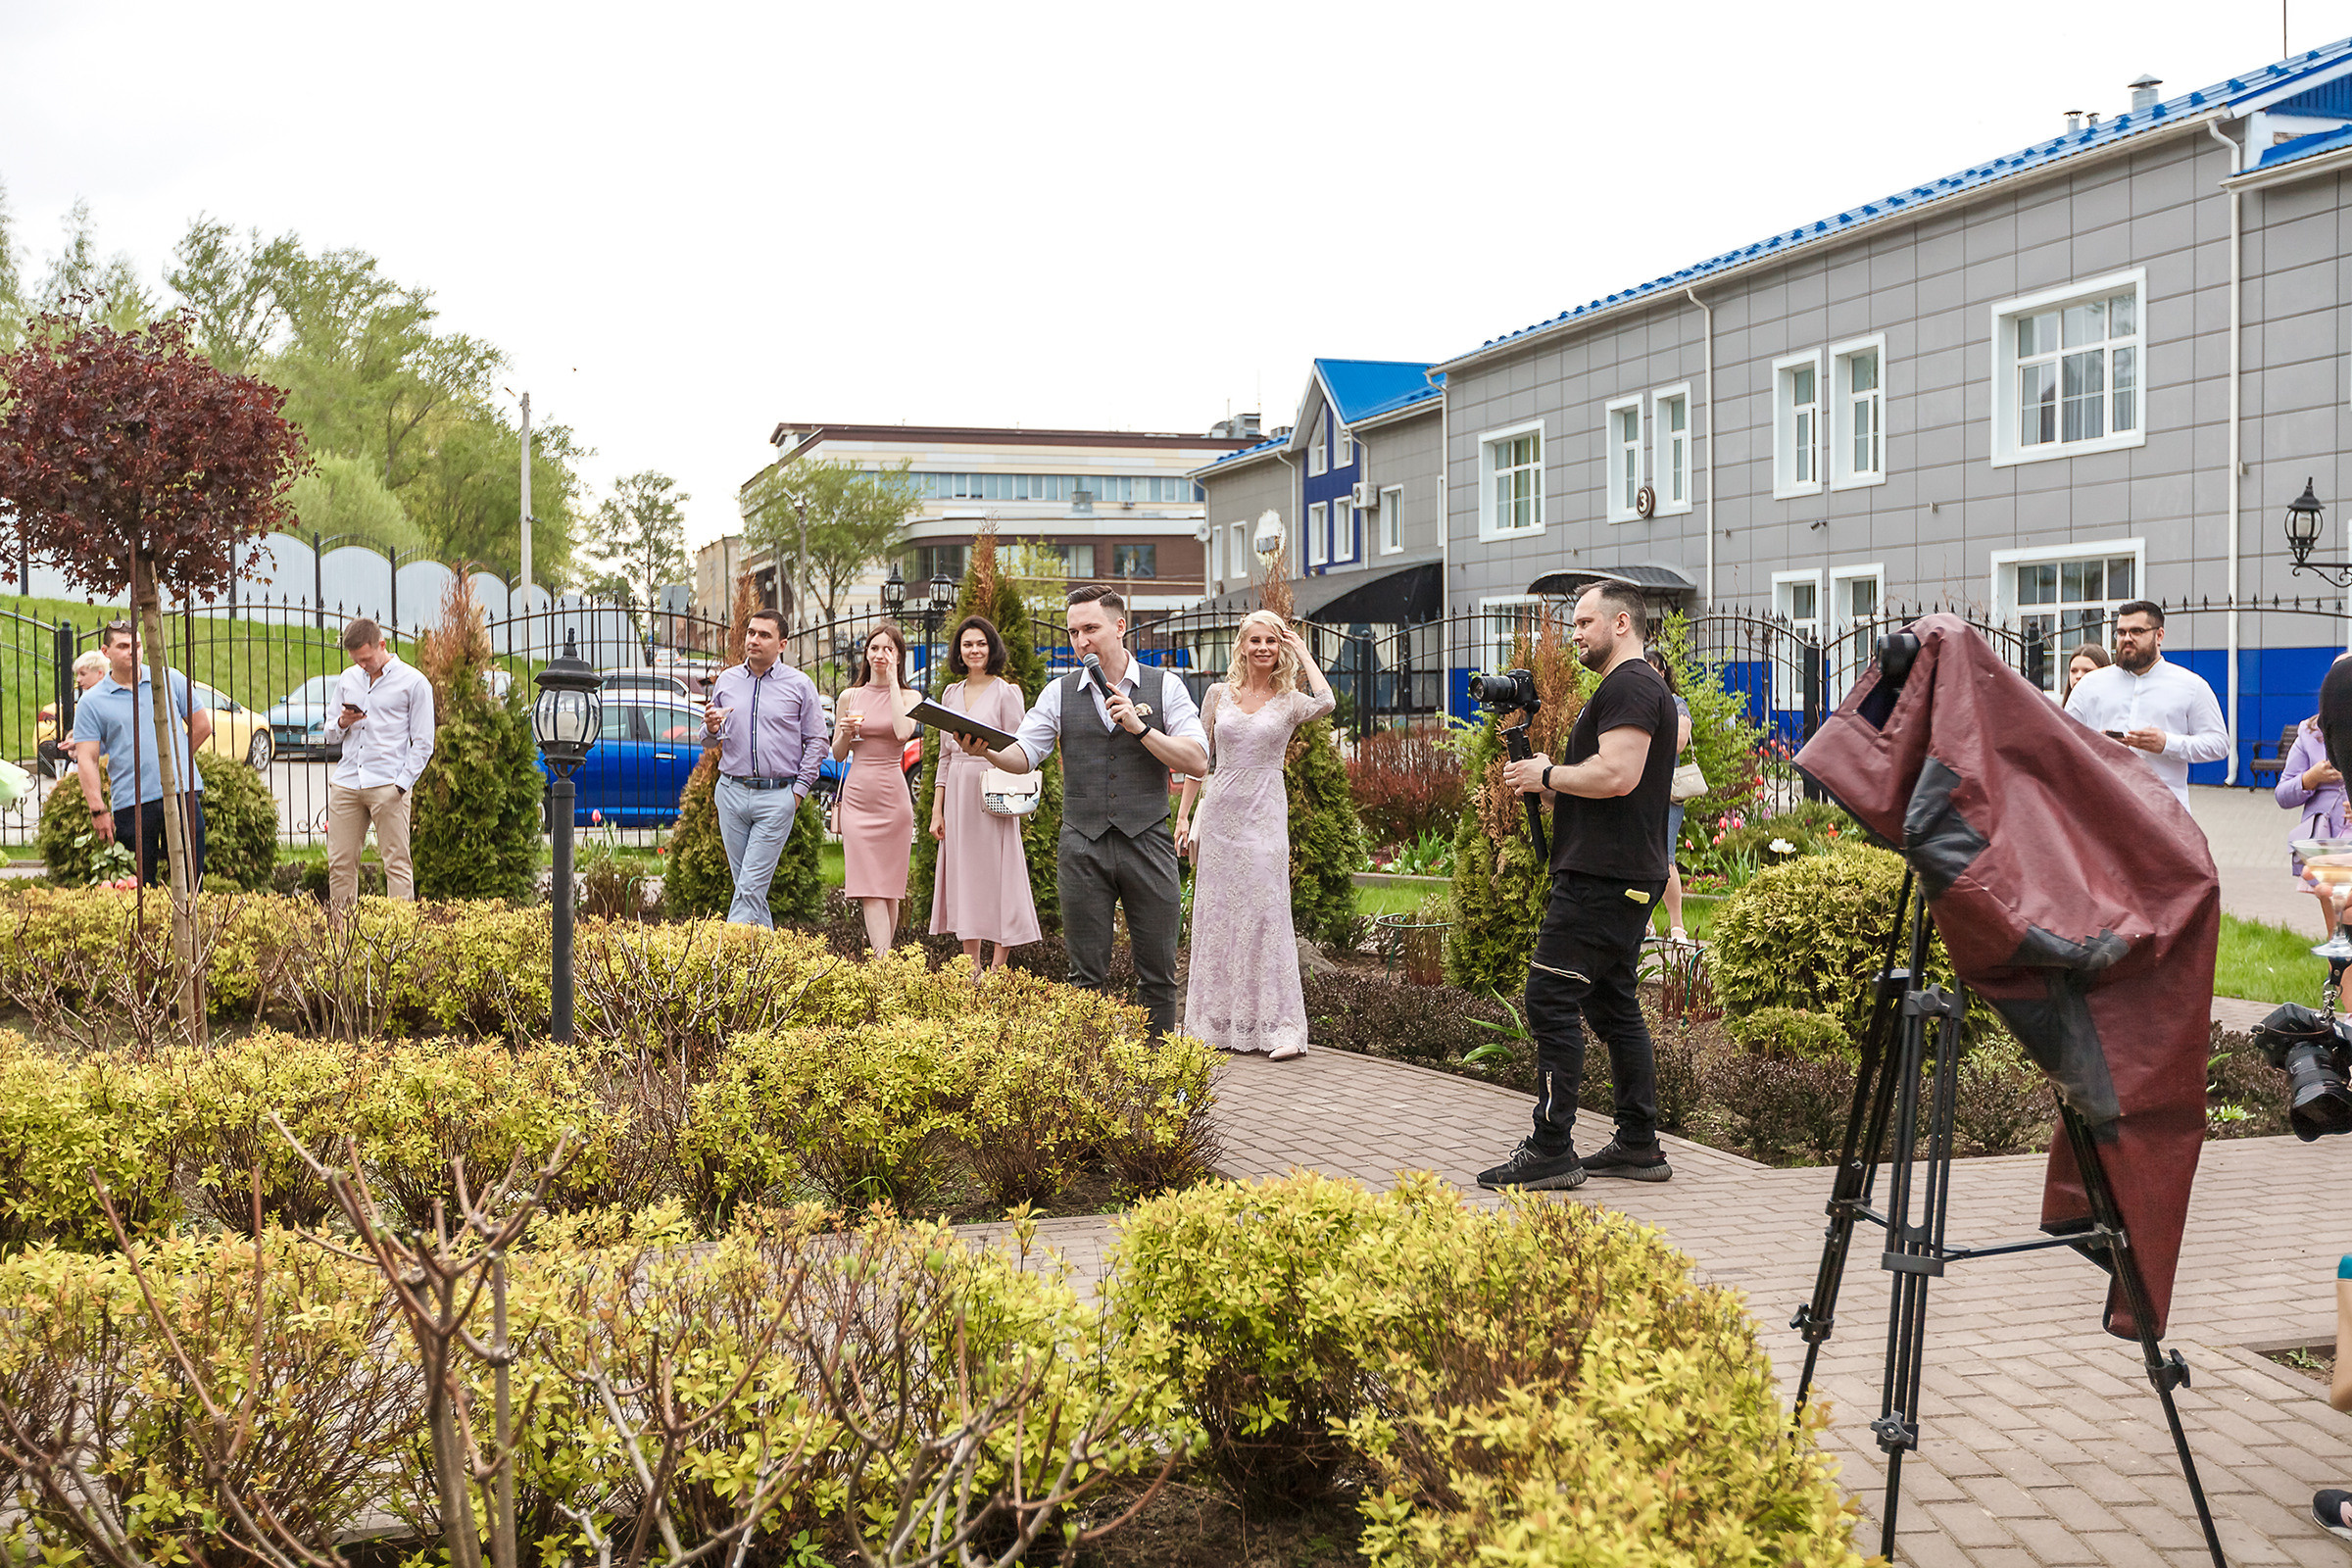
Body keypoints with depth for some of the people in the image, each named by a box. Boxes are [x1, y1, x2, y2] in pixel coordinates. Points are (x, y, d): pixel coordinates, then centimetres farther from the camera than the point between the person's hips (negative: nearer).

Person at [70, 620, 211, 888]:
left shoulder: (171, 680, 9)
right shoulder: (92, 702, 4)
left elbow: (202, 726, 15)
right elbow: (86, 759, -1)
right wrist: (98, 810, -8)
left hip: (183, 793, 1)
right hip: (131, 803, -1)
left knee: (191, 878, 2)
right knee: (140, 885, 3)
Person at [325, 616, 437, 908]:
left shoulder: (414, 682, 2)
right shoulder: (347, 680, 17)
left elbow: (423, 743, 0)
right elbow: (330, 735, 23)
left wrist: (401, 784, -10)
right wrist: (342, 724, -1)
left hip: (387, 785, -5)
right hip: (345, 783, 5)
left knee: (397, 862, -6)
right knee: (340, 862, 2)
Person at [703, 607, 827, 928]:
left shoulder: (800, 685, 3)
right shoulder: (726, 681, 12)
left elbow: (816, 741, 3)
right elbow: (709, 738, 19)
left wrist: (799, 790, -5)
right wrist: (711, 728, -5)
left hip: (777, 797, -4)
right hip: (731, 793, 4)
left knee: (751, 886, -10)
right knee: (745, 885, 7)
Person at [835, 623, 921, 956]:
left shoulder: (909, 696, 4)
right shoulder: (849, 697, 10)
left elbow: (902, 732, -18)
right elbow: (838, 754, 14)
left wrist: (893, 681, -9)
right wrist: (845, 732, -8)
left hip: (892, 795, -1)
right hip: (857, 796, 1)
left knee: (888, 887, 4)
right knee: (869, 890, -8)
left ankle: (880, 954, 17)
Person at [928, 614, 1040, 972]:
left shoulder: (1006, 692, -3)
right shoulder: (952, 694, 13)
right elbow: (945, 755, 14)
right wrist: (937, 809, 10)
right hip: (957, 793, 5)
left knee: (997, 875, -4)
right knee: (963, 876, 6)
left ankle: (999, 968, 1)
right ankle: (971, 968, 13)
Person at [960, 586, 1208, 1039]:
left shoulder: (1165, 687, 4)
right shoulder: (1060, 692, 9)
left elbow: (1198, 761, -4)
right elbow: (1023, 755, 1)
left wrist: (1139, 727, -14)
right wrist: (987, 750, -20)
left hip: (1147, 843, -1)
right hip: (1083, 846, 1)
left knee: (1158, 973, 4)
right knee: (1086, 973, 4)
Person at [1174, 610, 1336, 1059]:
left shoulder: (1289, 701, 1)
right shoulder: (1220, 694, 8)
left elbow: (1326, 703, -22)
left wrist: (1302, 652, -8)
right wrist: (1183, 815, 7)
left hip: (1264, 816, -3)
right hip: (1220, 814, 3)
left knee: (1265, 916, -7)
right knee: (1218, 916, 6)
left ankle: (1282, 1027, -4)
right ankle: (1219, 1024, 16)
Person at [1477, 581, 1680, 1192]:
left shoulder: (1627, 687, -11)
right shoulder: (1637, 687, 23)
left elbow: (1617, 774, -24)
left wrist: (1546, 775, -11)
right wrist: (1549, 785, 12)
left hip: (1604, 878, -11)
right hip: (1625, 877, 11)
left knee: (1551, 1000, -11)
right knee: (1614, 1005, 13)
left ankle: (1551, 1151, -10)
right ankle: (1639, 1146, 17)